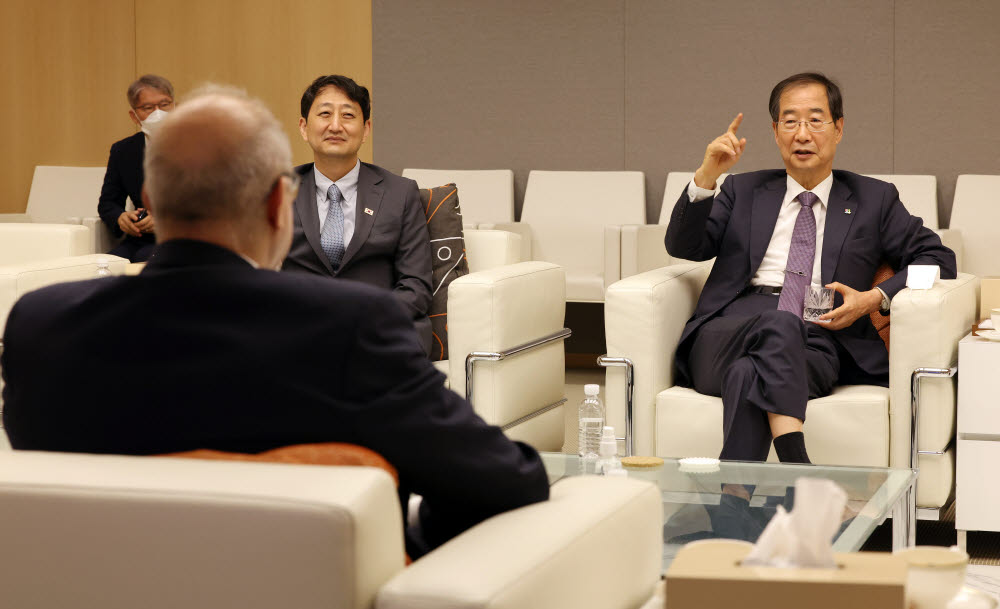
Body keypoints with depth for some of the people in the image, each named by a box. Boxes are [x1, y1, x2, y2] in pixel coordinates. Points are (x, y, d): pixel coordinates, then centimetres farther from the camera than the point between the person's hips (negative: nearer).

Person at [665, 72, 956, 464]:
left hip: (815, 340, -1)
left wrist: (875, 298, -1)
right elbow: (683, 247, 14)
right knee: (778, 322, -39)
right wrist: (707, 177, -3)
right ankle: (795, 461, -54)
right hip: (732, 327, 1)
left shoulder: (874, 200, 24)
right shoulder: (743, 192, 27)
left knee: (750, 373, -39)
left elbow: (938, 258, 17)